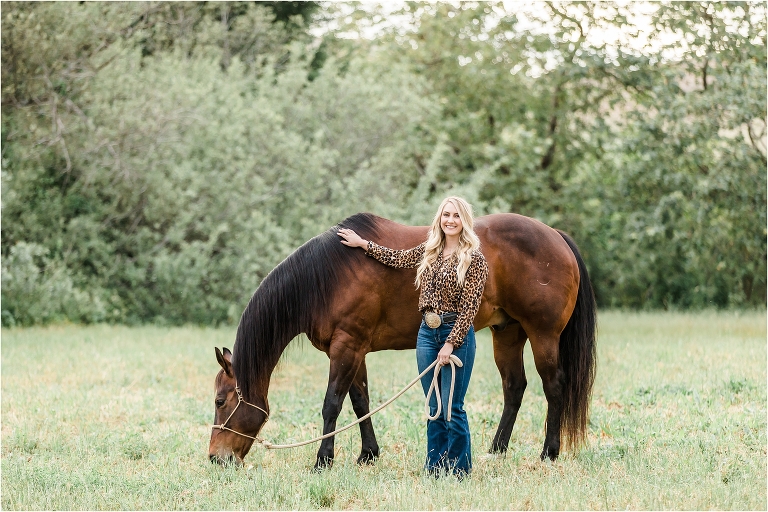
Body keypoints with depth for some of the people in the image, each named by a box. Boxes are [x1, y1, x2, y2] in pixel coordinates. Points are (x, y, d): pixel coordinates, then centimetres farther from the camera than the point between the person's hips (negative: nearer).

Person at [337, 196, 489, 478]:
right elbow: (398, 258, 26)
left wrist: (451, 343, -17)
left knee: (452, 409, -4)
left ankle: (459, 471, 6)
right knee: (434, 408, 11)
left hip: (456, 335, -6)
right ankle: (434, 469, 17)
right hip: (427, 333, 6)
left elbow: (469, 307, -13)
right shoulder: (429, 251, 9)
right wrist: (363, 244, 30)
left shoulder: (474, 260, -10)